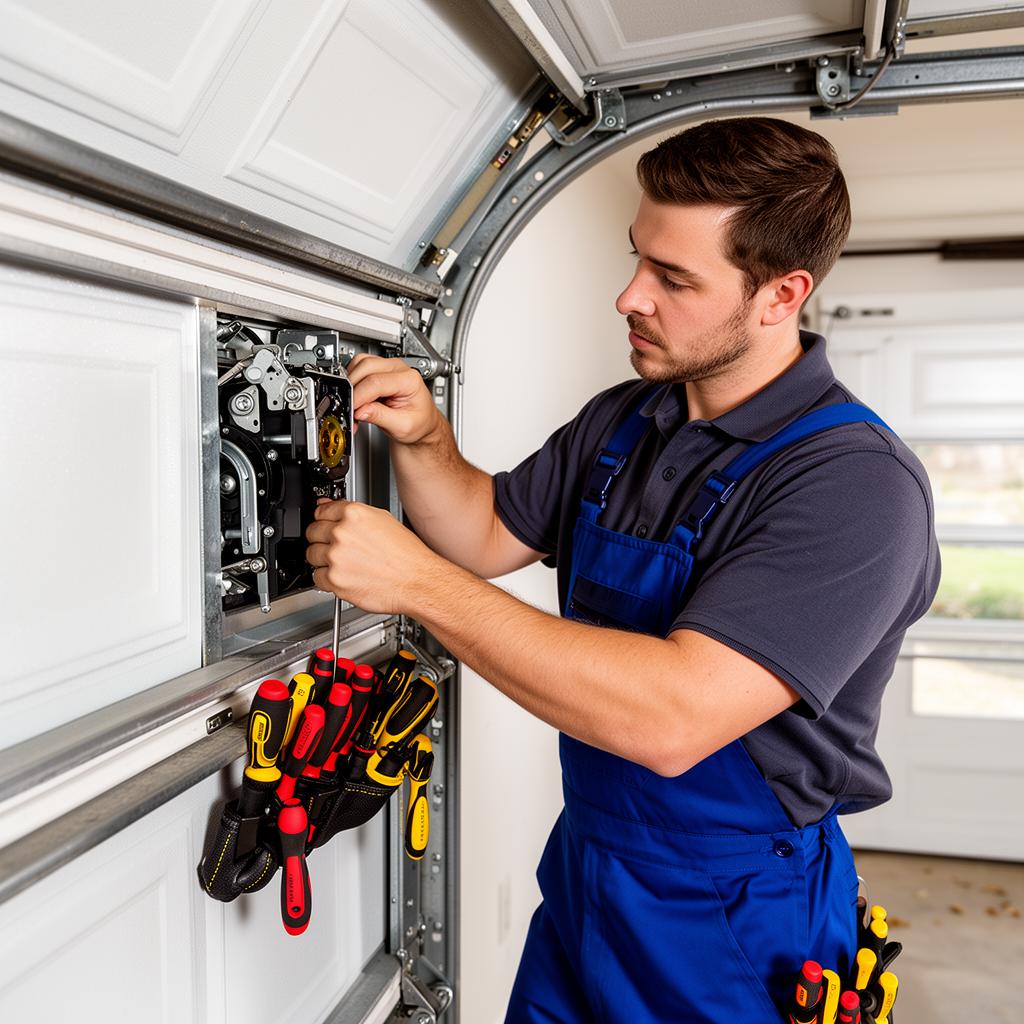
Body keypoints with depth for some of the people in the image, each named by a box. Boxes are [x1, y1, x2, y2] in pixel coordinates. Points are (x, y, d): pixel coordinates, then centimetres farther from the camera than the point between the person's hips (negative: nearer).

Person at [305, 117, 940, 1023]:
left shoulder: (856, 482, -25)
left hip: (736, 931, -6)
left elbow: (675, 717, -35)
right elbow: (488, 533, 9)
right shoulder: (619, 421, 0)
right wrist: (423, 438, -11)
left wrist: (417, 582, -31)